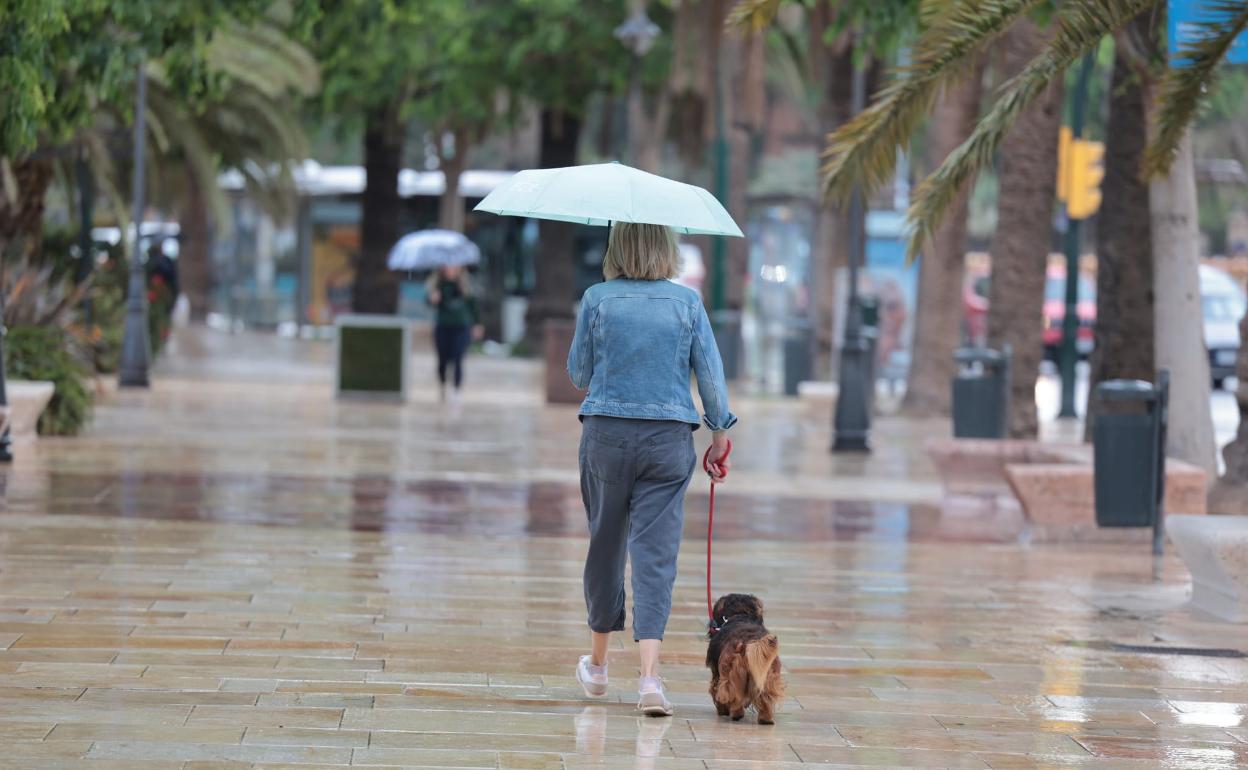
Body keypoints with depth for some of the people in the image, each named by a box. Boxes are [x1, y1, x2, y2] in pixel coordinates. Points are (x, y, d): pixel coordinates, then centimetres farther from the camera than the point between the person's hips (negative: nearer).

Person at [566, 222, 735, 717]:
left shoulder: (598, 299, -3)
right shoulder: (687, 302, -1)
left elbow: (578, 373, 4)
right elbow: (710, 372, 1)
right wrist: (720, 433, 11)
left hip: (606, 434, 0)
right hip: (669, 439, 0)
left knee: (605, 545, 15)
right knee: (656, 553, -2)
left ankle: (597, 663, 30)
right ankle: (649, 674, -16)